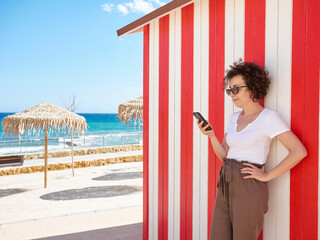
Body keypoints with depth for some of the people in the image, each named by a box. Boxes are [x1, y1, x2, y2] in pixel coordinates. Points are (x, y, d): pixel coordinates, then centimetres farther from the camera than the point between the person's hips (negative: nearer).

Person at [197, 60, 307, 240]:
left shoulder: (269, 117, -9)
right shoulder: (235, 117, 13)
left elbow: (299, 151, -16)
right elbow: (224, 155, 11)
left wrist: (267, 176, -14)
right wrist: (211, 135, -5)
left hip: (249, 188, -7)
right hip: (226, 186, 7)